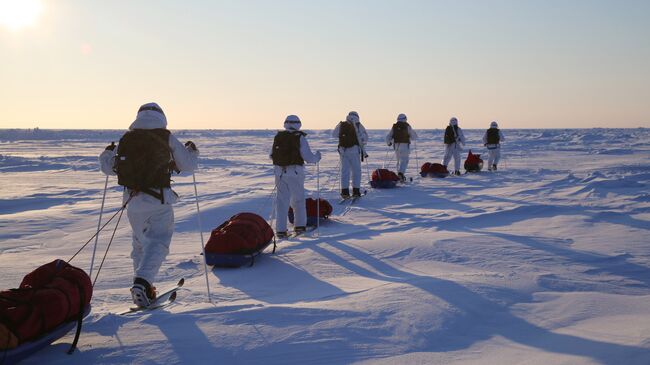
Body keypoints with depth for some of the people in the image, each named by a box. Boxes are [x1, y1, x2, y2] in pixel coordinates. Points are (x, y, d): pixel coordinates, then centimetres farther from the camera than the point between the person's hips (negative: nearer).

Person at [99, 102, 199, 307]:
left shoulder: (126, 139, 6)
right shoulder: (167, 139, -1)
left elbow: (107, 168, 13)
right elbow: (188, 165, 5)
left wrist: (107, 153, 35)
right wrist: (192, 151, 26)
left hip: (132, 200, 4)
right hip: (159, 198, -4)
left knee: (140, 242, 20)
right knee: (158, 241, 0)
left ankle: (142, 285, 23)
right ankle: (142, 281, -20)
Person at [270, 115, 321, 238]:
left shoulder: (278, 137, 5)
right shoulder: (300, 138, -6)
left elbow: (272, 155, 9)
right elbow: (308, 157, -11)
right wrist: (317, 157, 10)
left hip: (279, 171, 3)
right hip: (295, 172, -3)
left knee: (282, 200, 7)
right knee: (298, 199, 15)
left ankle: (280, 230, 4)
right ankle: (299, 225, 20)